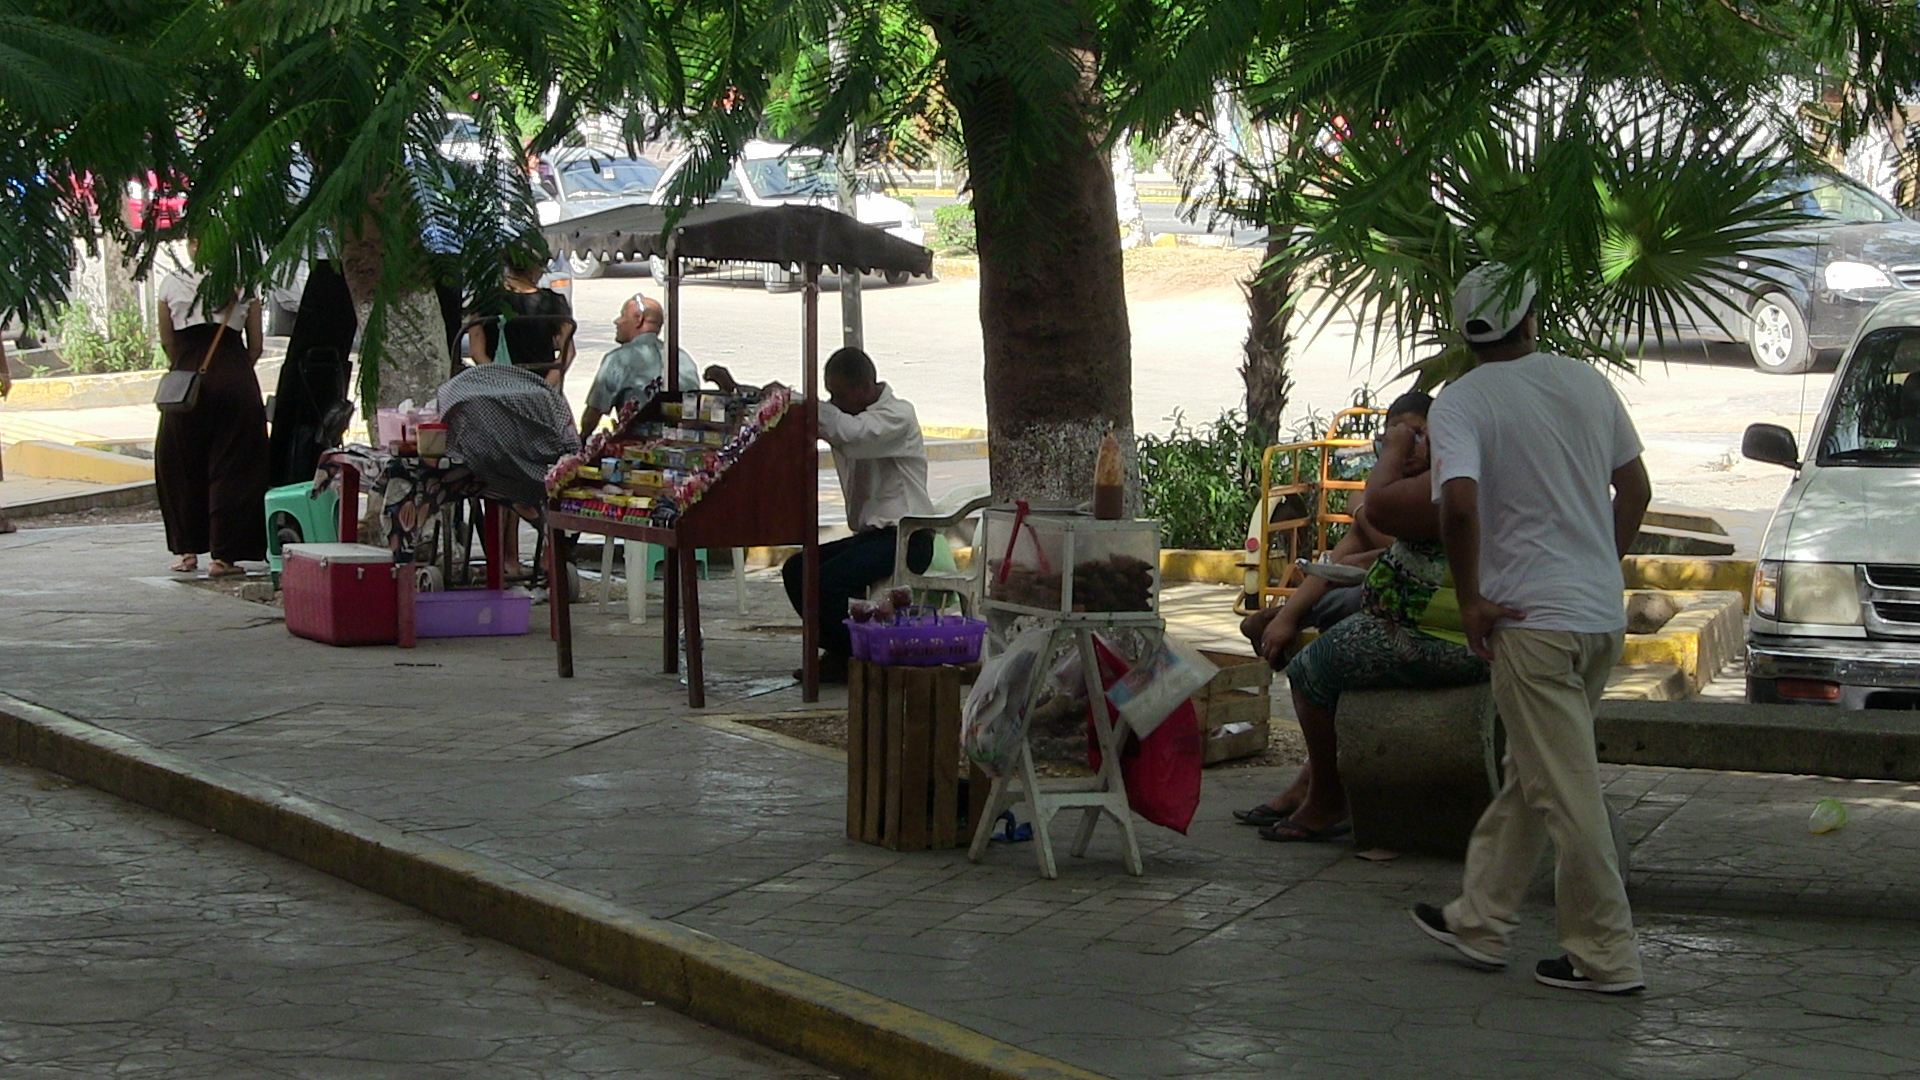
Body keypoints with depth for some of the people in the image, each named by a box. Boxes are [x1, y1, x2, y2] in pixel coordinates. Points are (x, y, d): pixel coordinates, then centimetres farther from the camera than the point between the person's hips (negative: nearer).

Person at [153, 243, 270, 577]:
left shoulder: (171, 284, 8)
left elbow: (167, 343, 12)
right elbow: (255, 346, 10)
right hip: (236, 383, 0)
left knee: (182, 465, 14)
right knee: (231, 467, 4)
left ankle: (188, 551, 16)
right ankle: (223, 555, 0)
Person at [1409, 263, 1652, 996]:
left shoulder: (1463, 403, -8)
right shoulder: (1586, 382, 9)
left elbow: (1459, 502, -23)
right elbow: (1635, 488, 14)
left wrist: (1470, 599, -12)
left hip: (1533, 617, -7)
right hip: (1603, 613, 7)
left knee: (1566, 790, -2)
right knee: (1529, 775, 16)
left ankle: (1607, 956, 1)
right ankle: (1480, 921, 25)